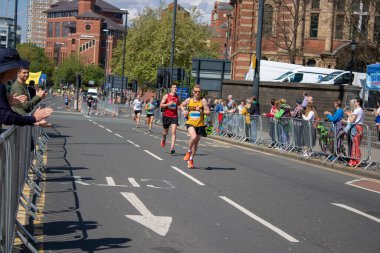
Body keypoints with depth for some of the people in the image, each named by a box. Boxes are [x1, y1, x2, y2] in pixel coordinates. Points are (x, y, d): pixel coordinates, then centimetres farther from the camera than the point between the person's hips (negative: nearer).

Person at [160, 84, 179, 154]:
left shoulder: (177, 97, 7)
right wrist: (168, 104, -19)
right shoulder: (166, 96, -3)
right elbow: (161, 105, -7)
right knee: (165, 131, 15)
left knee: (174, 132, -15)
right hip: (166, 116, -1)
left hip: (174, 116, 1)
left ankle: (172, 147, -20)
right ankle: (163, 139, 50)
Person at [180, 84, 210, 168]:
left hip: (200, 124, 1)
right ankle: (189, 151, -2)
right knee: (193, 137, -29)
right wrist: (184, 111, 4)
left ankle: (191, 159, 30)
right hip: (190, 123, -1)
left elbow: (208, 112, -7)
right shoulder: (189, 100, 2)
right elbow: (182, 105, 22)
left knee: (196, 143, 11)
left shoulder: (203, 101, -4)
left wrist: (201, 111, -23)